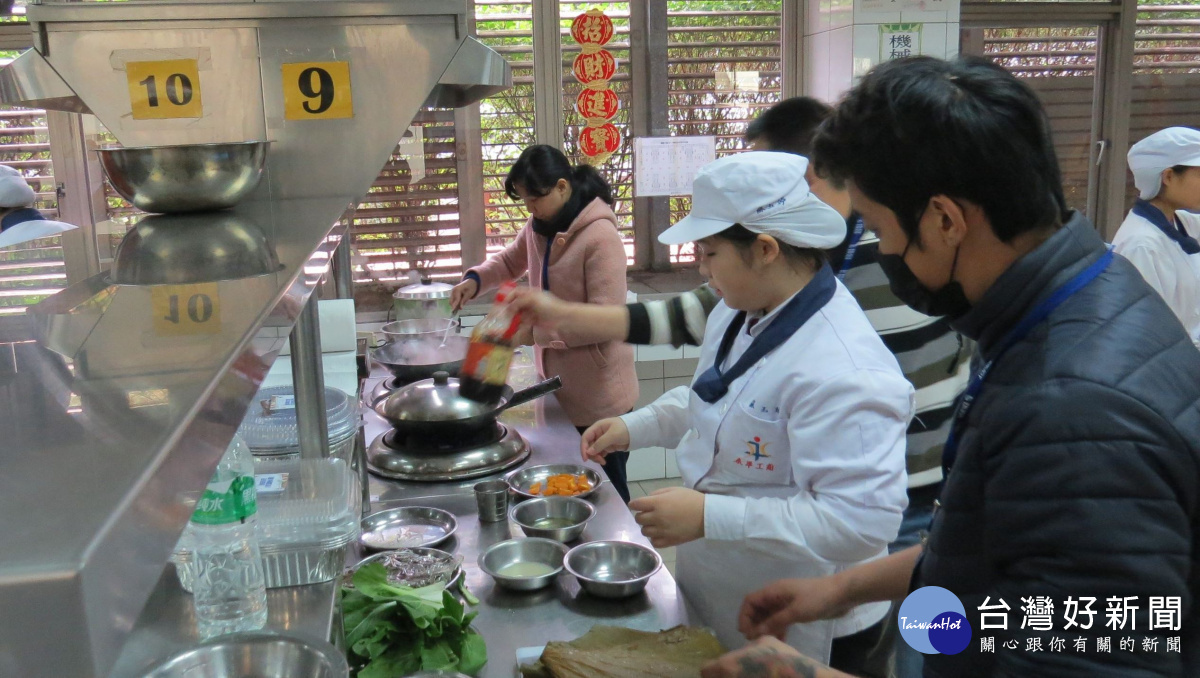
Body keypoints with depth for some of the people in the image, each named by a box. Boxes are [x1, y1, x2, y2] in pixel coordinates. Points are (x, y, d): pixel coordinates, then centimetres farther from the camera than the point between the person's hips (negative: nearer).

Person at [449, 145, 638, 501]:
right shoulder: (540, 226, 5)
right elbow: (510, 261, 24)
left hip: (598, 398, -8)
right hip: (560, 389, 8)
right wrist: (475, 279, 5)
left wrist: (537, 330, -24)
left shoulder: (600, 237, -21)